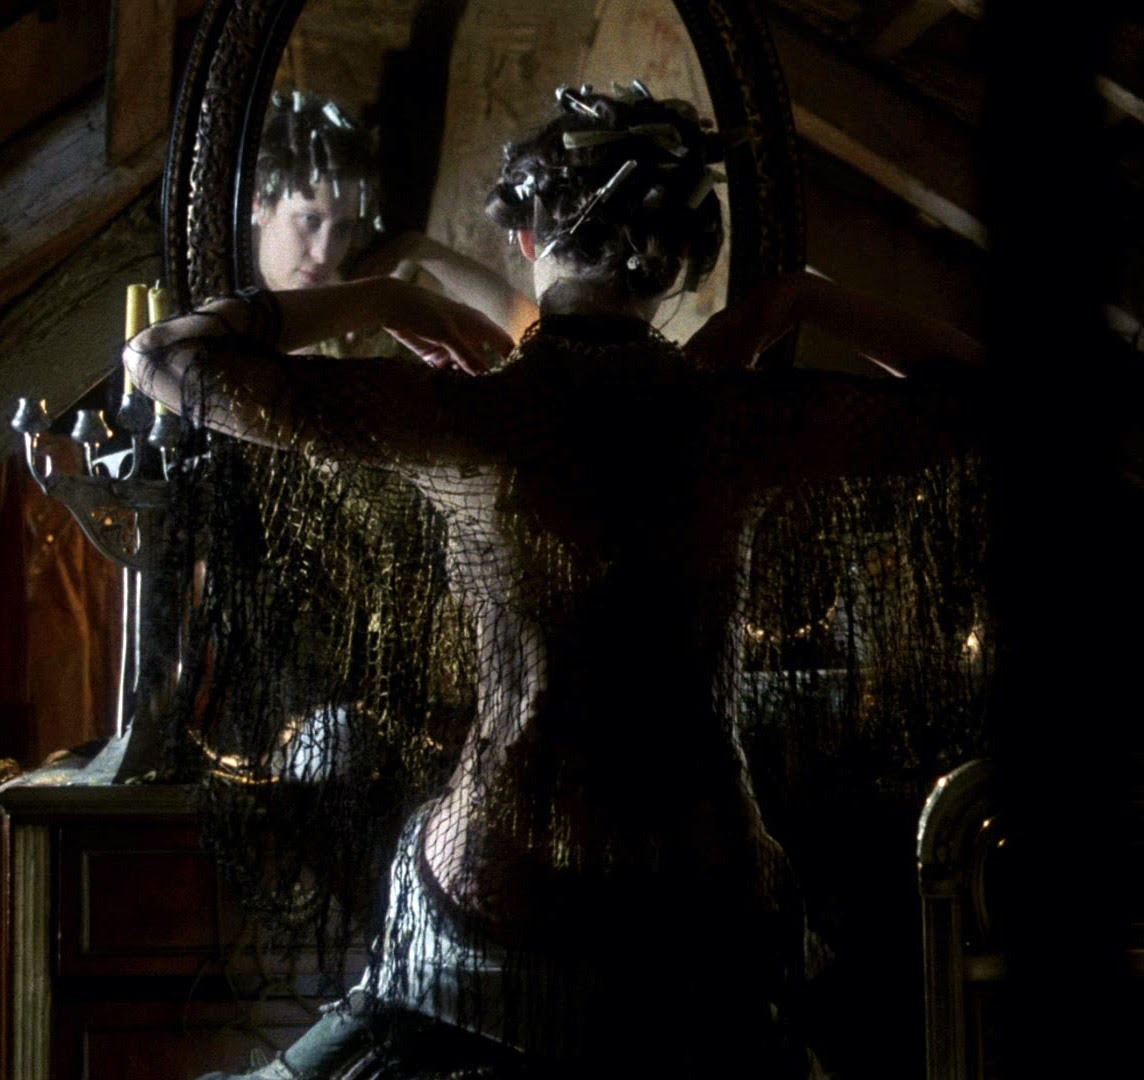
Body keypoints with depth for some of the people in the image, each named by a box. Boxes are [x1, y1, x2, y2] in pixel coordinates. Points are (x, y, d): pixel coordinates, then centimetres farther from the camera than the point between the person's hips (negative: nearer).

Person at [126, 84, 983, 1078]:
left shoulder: (461, 415, -11)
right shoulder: (741, 417, -9)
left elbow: (163, 355, -3)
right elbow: (969, 388, 6)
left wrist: (380, 298, 4)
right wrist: (804, 297, 8)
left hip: (497, 900, -1)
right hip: (703, 913, 1)